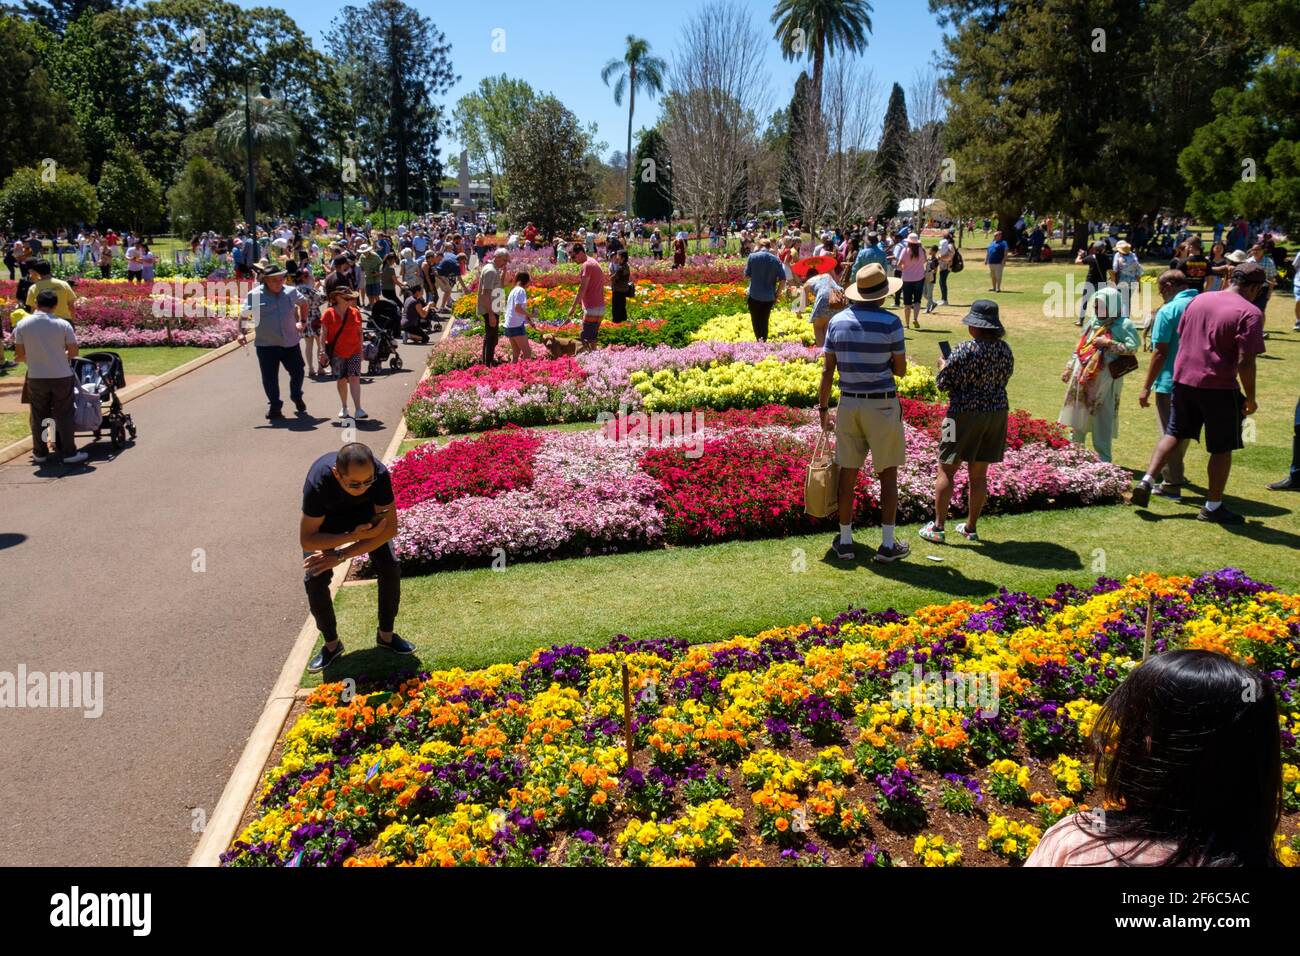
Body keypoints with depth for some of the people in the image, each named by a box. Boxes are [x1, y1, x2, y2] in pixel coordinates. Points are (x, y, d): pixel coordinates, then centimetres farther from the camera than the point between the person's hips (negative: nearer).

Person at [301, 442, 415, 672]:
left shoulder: (380, 475, -38)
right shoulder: (318, 482, -41)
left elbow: (390, 527, -28)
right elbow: (306, 540, -31)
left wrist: (342, 555, -30)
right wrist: (354, 536, -40)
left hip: (363, 511, 1)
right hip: (325, 516, -1)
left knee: (390, 568, -13)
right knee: (314, 578, -16)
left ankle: (386, 635, 9)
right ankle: (331, 643, 6)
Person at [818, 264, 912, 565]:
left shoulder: (837, 322, 1)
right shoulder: (890, 322, -11)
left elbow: (827, 370, 2)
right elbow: (900, 369, -5)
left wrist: (823, 409, 9)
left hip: (848, 404, 4)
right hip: (882, 405, -3)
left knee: (848, 474, 10)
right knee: (888, 475, 8)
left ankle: (845, 541, 18)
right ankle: (887, 545, 11)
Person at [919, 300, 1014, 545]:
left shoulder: (965, 350, -16)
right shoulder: (1005, 350, 2)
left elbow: (943, 383, -12)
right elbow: (1004, 380, 13)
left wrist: (943, 364, 7)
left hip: (965, 414, -6)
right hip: (997, 412, 6)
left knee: (946, 471, 3)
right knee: (979, 474, 13)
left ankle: (937, 527, 4)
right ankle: (971, 528, 21)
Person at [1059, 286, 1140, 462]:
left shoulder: (1123, 324, -7)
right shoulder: (1093, 322, 14)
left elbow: (1133, 346, -16)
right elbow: (1080, 347, 19)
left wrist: (1109, 344, -19)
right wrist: (1069, 369, 18)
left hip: (1104, 379, -7)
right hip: (1083, 377, 7)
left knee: (1102, 418, 0)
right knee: (1079, 414, 14)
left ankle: (1103, 458, 8)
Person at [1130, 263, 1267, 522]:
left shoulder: (1198, 300, 8)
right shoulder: (1250, 313, -12)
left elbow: (1181, 338, 14)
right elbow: (1245, 361, -16)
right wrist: (1250, 398, -7)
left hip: (1183, 380, 5)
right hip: (1219, 387, -5)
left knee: (1174, 433, 19)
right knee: (1222, 448, 8)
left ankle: (1146, 481, 6)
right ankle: (1213, 507, 15)